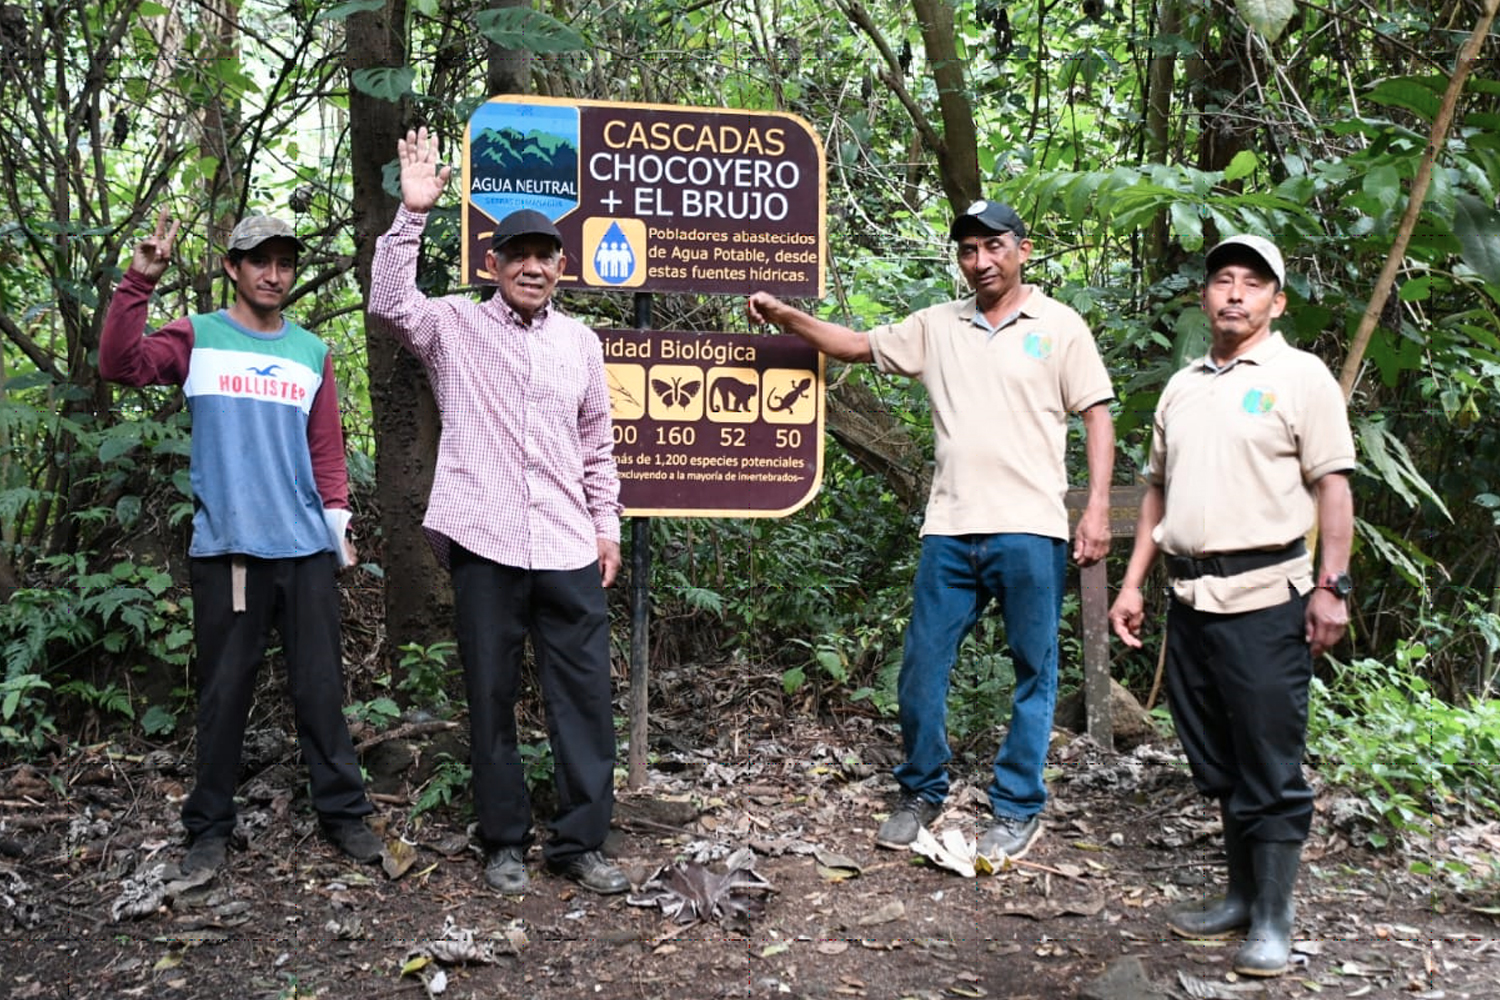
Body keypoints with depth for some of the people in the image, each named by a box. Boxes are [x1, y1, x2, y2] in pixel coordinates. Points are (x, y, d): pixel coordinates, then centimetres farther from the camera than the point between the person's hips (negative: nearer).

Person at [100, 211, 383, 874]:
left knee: (320, 686, 6)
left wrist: (337, 518, 6)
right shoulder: (198, 338, 4)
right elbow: (120, 364, -13)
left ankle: (343, 811, 17)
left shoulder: (312, 353, 13)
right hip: (224, 547, -2)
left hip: (305, 547, 2)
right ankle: (209, 826, 17)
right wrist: (139, 282, -19)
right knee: (223, 692, 4)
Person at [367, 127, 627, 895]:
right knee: (491, 698, 8)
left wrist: (607, 525, 12)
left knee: (585, 696, 3)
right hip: (484, 544, -2)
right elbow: (390, 303, -15)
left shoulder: (580, 342, 12)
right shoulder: (456, 326, 4)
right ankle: (504, 843, 21)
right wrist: (413, 213, -20)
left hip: (569, 549, 3)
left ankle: (579, 842, 16)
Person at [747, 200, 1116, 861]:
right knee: (921, 668, 6)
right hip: (950, 531, 4)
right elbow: (857, 345, 15)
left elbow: (1097, 416, 0)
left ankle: (1018, 808, 17)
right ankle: (921, 794, 23)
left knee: (1033, 673, 5)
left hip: (1029, 531, -3)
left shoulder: (1059, 327, 2)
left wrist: (1097, 508, -9)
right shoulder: (937, 325, 13)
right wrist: (785, 315, 3)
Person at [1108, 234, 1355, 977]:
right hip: (1190, 598, 6)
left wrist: (1332, 586, -13)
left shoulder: (1299, 377, -3)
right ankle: (1241, 895, 28)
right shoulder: (1182, 386, 15)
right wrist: (1132, 583, 14)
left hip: (1264, 597, -6)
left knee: (1270, 769, 0)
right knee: (1218, 764, 14)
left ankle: (1272, 922, 9)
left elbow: (1332, 487, -6)